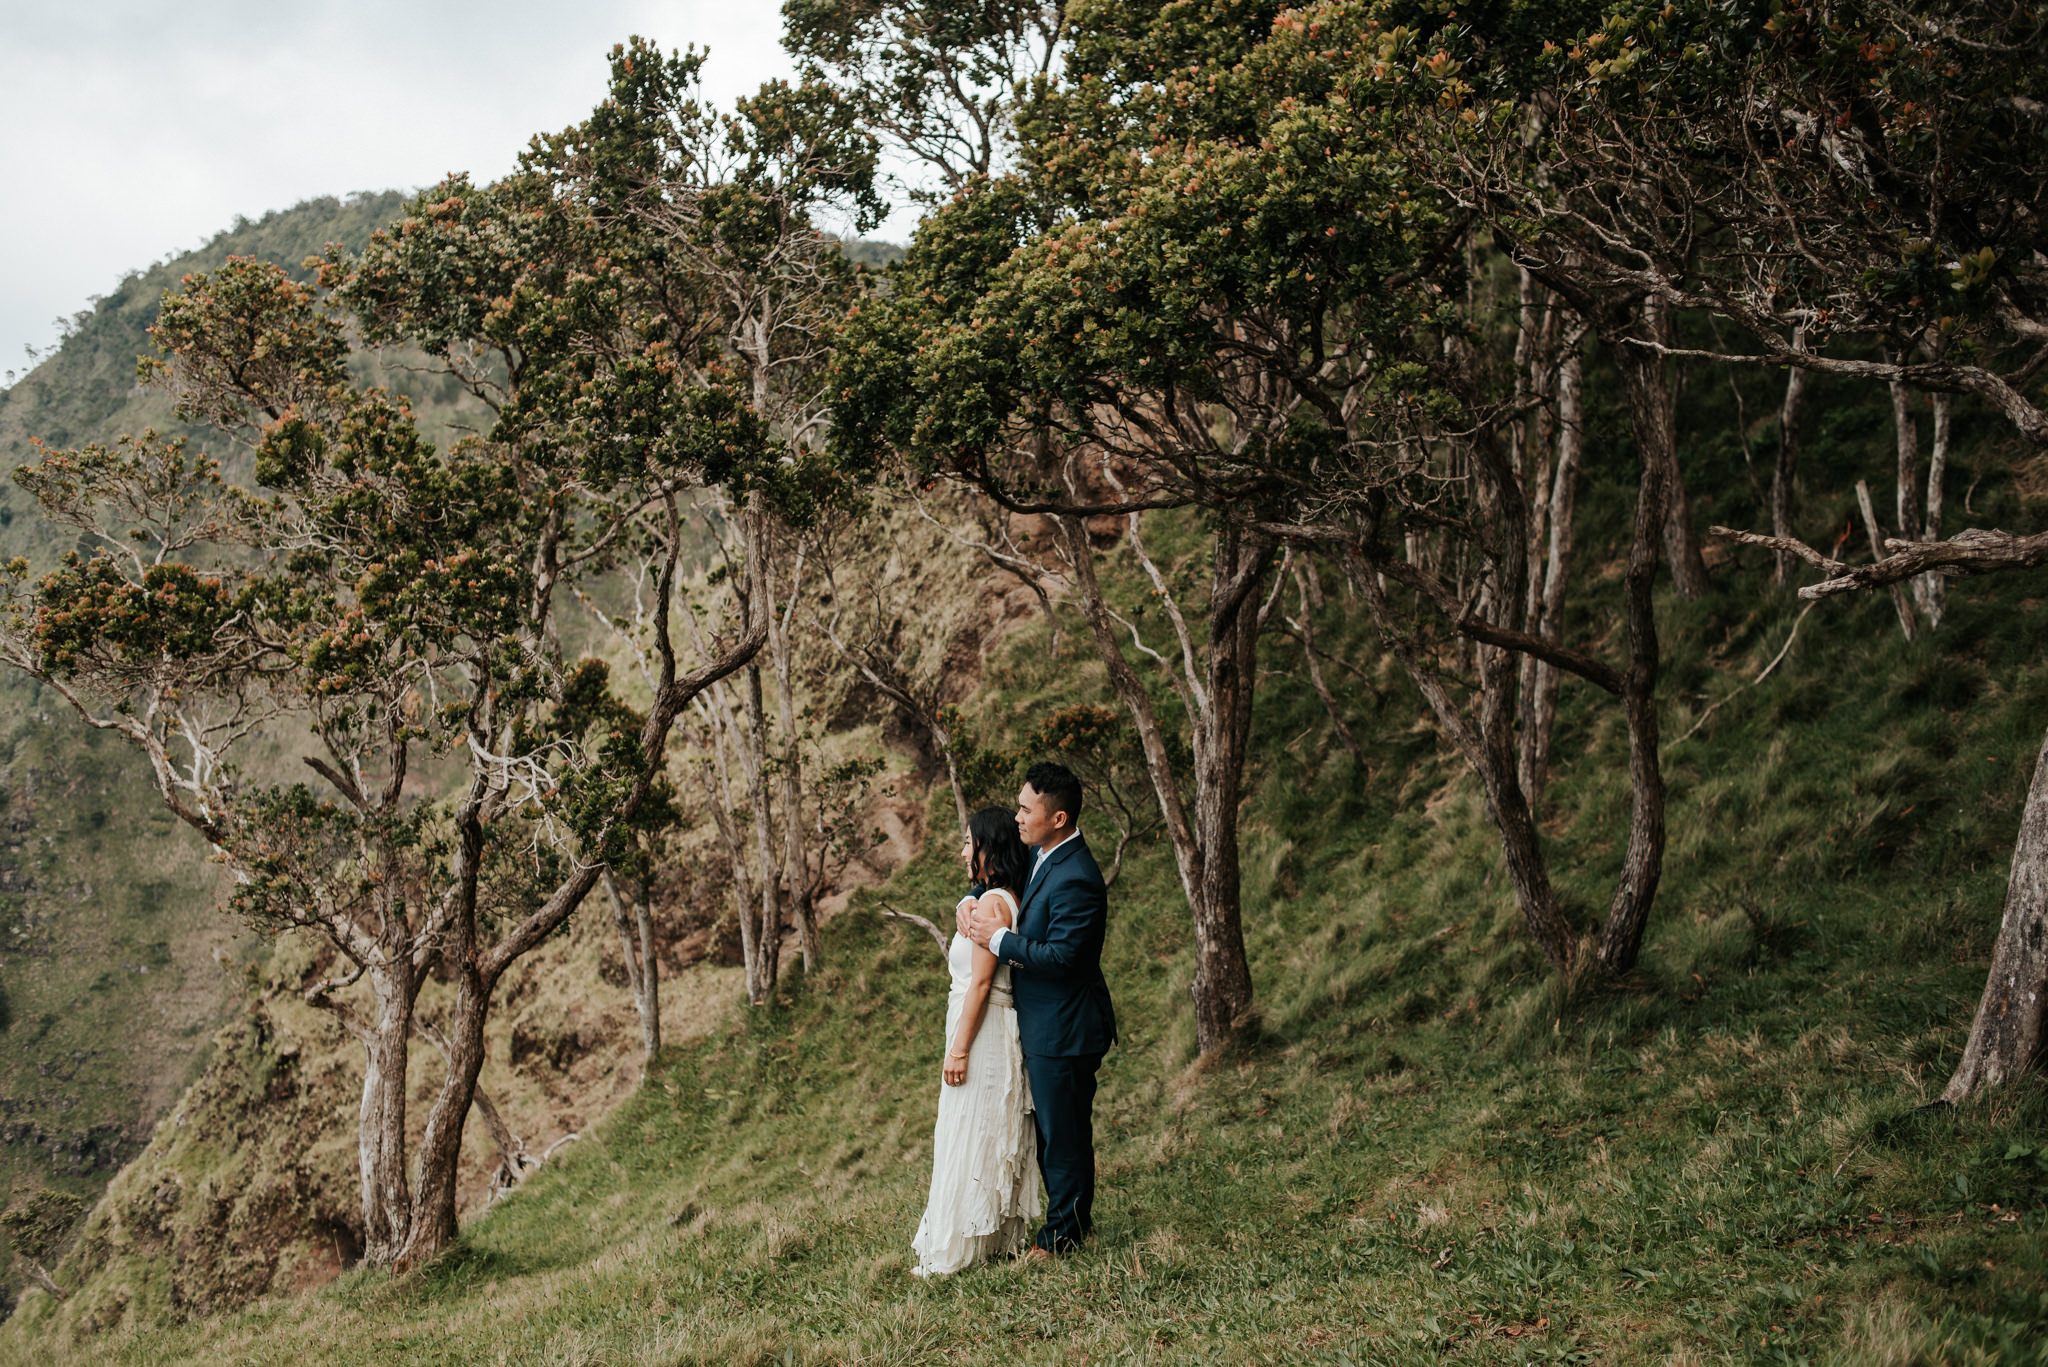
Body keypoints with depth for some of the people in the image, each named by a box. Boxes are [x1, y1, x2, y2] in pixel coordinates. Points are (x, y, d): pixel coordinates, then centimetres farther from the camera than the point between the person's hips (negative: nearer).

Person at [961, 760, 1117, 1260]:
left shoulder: (1075, 880, -26)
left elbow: (1059, 957, -28)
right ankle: (1069, 1216, 36)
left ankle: (1064, 1233, 21)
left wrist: (998, 938, -21)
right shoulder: (1043, 858, 5)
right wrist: (970, 902, -1)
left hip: (1062, 1031, -10)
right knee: (1049, 1128, 21)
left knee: (1064, 1133, 6)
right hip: (1044, 1025, 10)